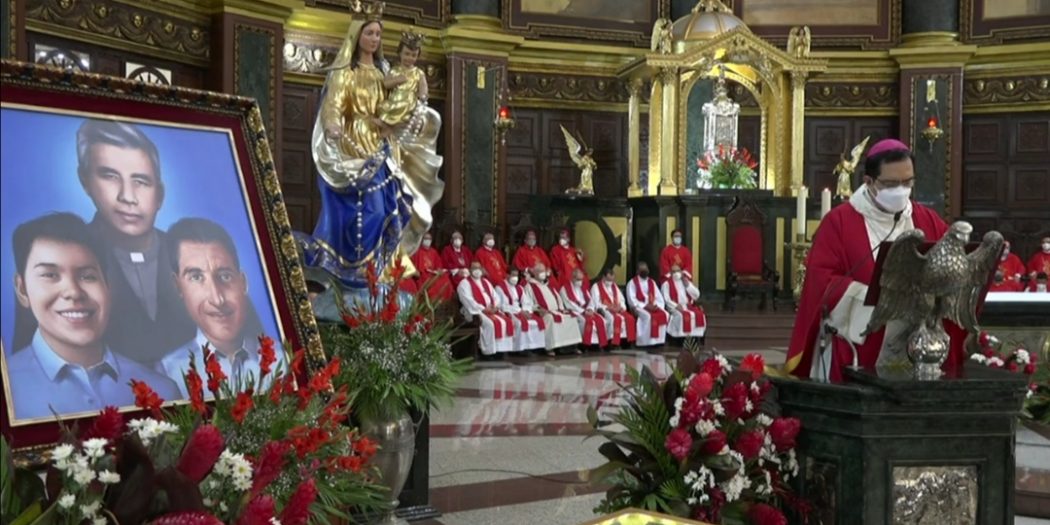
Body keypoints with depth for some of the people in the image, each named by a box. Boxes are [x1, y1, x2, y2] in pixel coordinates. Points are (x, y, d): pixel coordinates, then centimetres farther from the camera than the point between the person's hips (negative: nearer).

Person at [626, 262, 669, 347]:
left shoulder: (652, 282, 16)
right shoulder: (632, 283, 1)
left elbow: (659, 298, 13)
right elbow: (632, 300, -9)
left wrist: (656, 305, -9)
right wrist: (645, 306, -18)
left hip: (653, 307, 5)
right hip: (639, 307, -5)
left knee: (664, 314, -23)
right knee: (648, 316, -36)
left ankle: (659, 341, -23)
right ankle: (646, 343, -32)